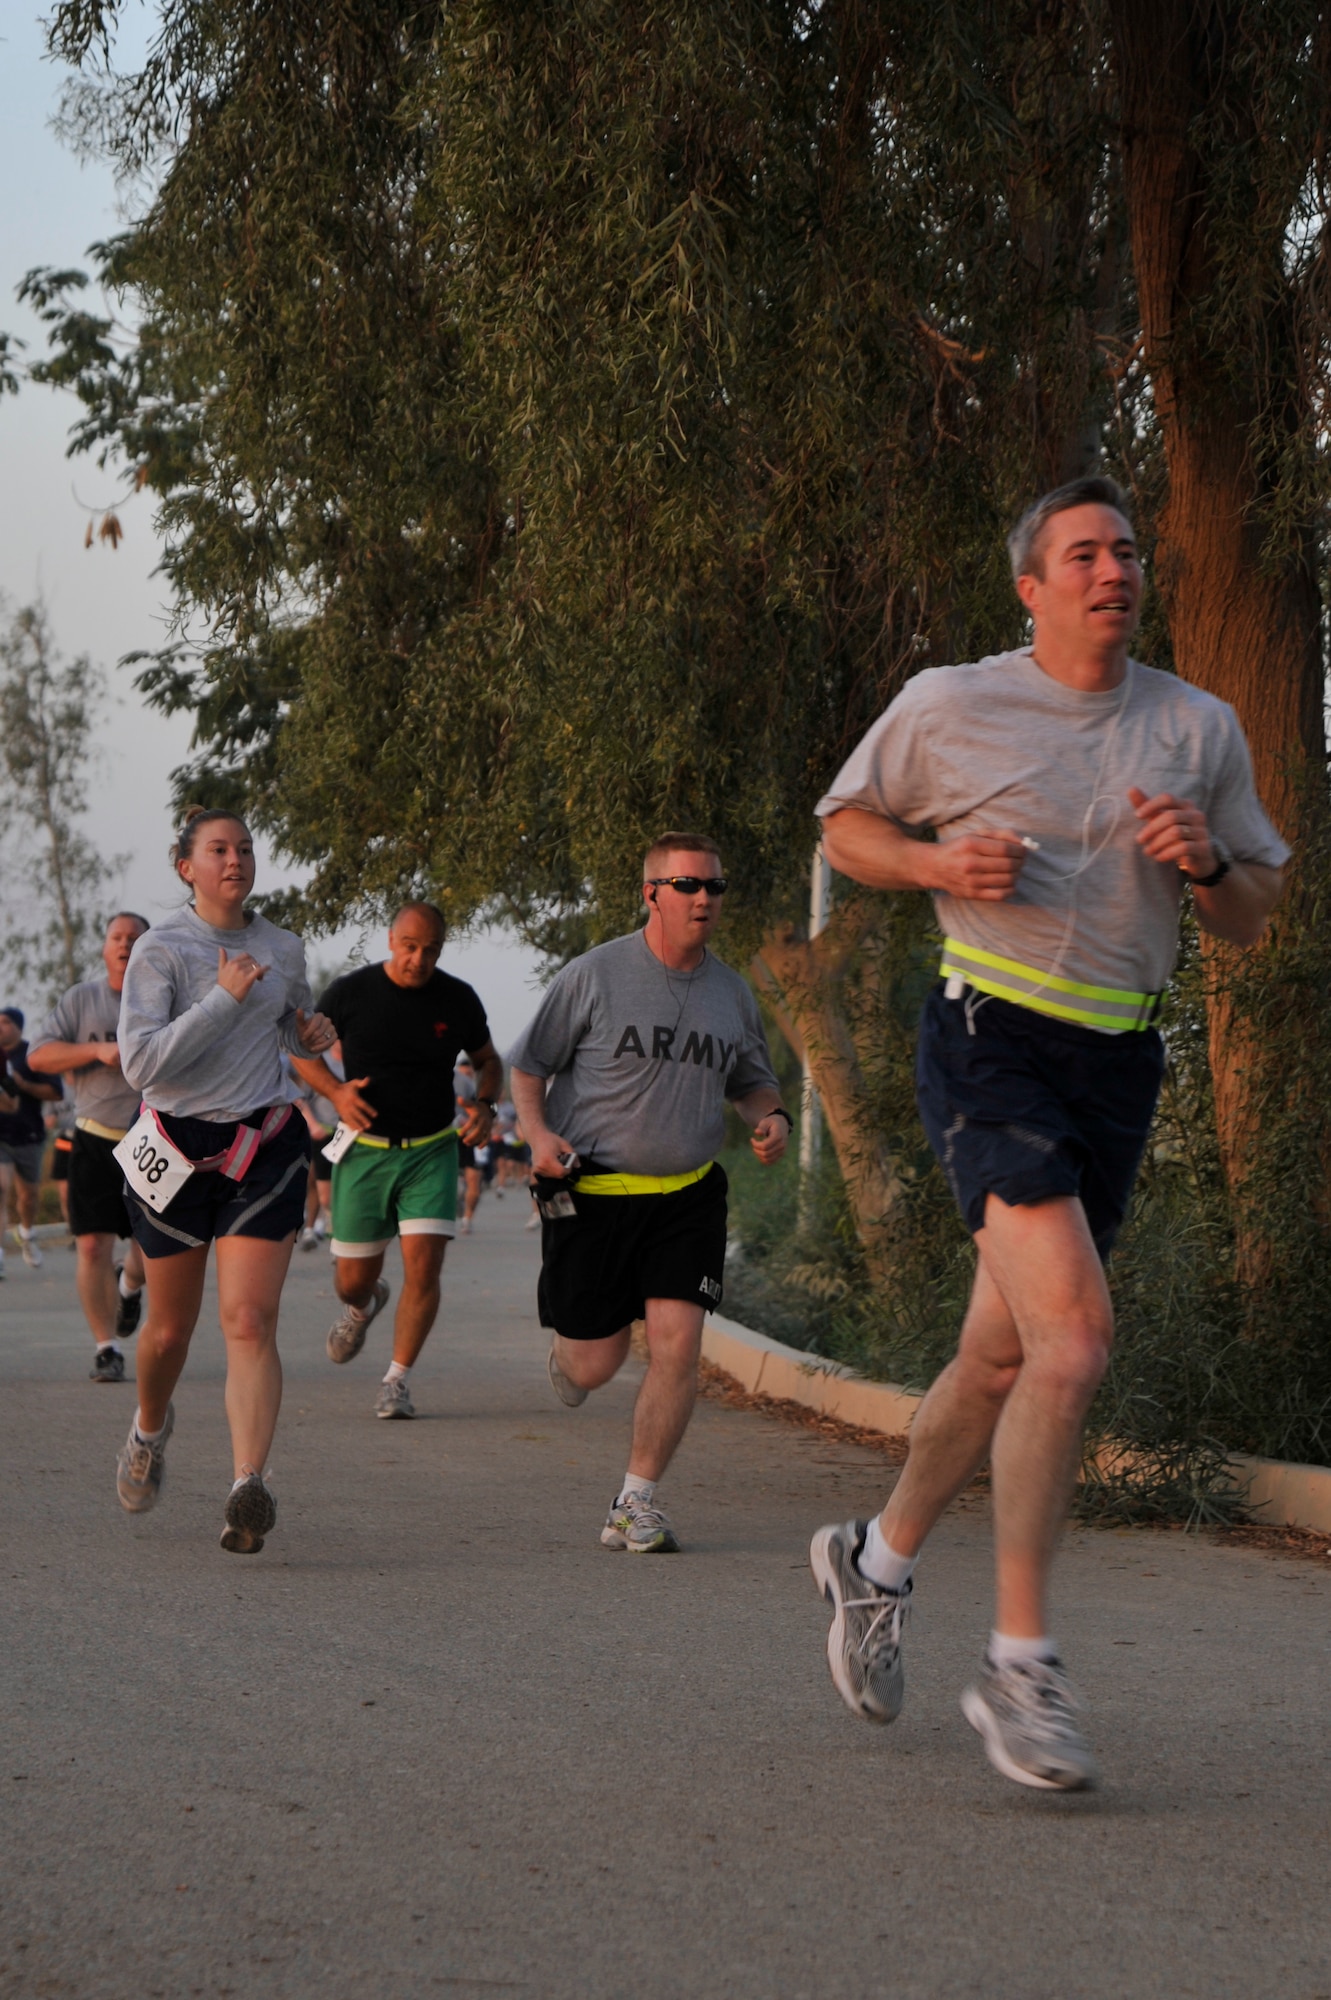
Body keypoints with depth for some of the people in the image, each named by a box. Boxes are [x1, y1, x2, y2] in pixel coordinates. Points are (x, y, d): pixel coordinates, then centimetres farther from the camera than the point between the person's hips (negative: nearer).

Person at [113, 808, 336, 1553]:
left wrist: (312, 1035, 4)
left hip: (267, 1145, 1)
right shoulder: (159, 951, -7)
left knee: (250, 1322, -14)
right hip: (179, 1147, -1)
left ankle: (250, 1485, -25)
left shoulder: (285, 950, 7)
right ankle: (150, 1429, 45)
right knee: (171, 1325, 12)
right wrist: (225, 998, -21)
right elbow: (142, 1061, -18)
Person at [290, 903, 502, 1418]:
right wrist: (336, 1091, -12)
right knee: (354, 1280, 5)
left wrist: (484, 1105, -5)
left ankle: (397, 1381, -2)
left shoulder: (458, 1000, -1)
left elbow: (488, 1059, 16)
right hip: (365, 1149, 0)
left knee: (423, 1266, -15)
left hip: (431, 1150, 0)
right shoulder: (351, 992, -6)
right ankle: (363, 1306, 44)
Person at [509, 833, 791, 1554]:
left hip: (687, 1197, 3)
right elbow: (527, 1065, 2)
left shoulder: (732, 993, 8)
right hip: (591, 1192, -3)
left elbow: (750, 1079, 22)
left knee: (677, 1345, -13)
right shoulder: (593, 976, -5)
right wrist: (537, 1132, -15)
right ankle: (563, 1349, 43)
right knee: (594, 1365, 2)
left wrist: (771, 1117, 0)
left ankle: (637, 1504, 0)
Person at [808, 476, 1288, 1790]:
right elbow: (845, 826, 13)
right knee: (1073, 1336, -21)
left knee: (1004, 1357, 13)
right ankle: (1019, 1667, -13)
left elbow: (1254, 920, 15)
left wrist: (1204, 860, -7)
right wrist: (941, 862, -8)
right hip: (991, 1038, -5)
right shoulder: (948, 706, 0)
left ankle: (879, 1557, 40)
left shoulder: (1199, 730, 10)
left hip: (1115, 1059, 5)